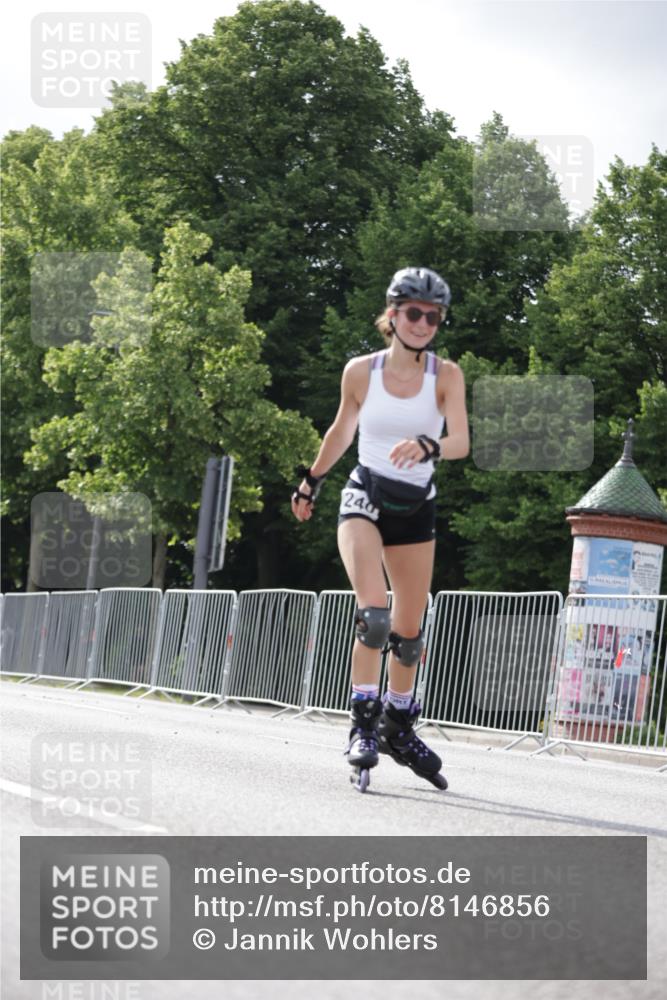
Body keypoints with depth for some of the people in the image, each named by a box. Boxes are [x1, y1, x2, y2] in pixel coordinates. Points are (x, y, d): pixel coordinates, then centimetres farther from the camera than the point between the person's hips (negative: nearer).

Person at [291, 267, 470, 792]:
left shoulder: (446, 374, -6)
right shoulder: (360, 371, -5)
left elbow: (461, 442, -18)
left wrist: (427, 446, -39)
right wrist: (311, 482, 22)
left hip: (416, 506, 2)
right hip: (365, 495, -2)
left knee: (409, 629, 10)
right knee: (374, 614, -21)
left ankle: (399, 726, 28)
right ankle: (363, 725, -16)